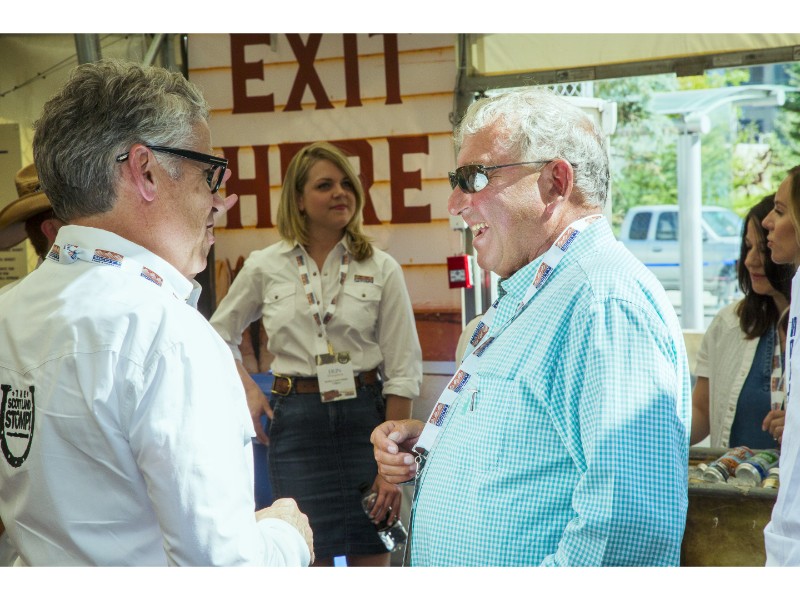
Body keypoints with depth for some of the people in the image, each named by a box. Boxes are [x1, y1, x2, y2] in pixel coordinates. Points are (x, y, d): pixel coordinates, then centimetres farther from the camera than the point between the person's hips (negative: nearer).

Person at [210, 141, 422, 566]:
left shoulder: (382, 268, 1)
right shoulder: (264, 267, 4)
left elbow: (402, 371, 0)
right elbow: (220, 335, 20)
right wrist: (247, 389, 3)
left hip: (365, 415, 0)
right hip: (296, 419, 0)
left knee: (372, 558, 4)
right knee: (312, 559, 2)